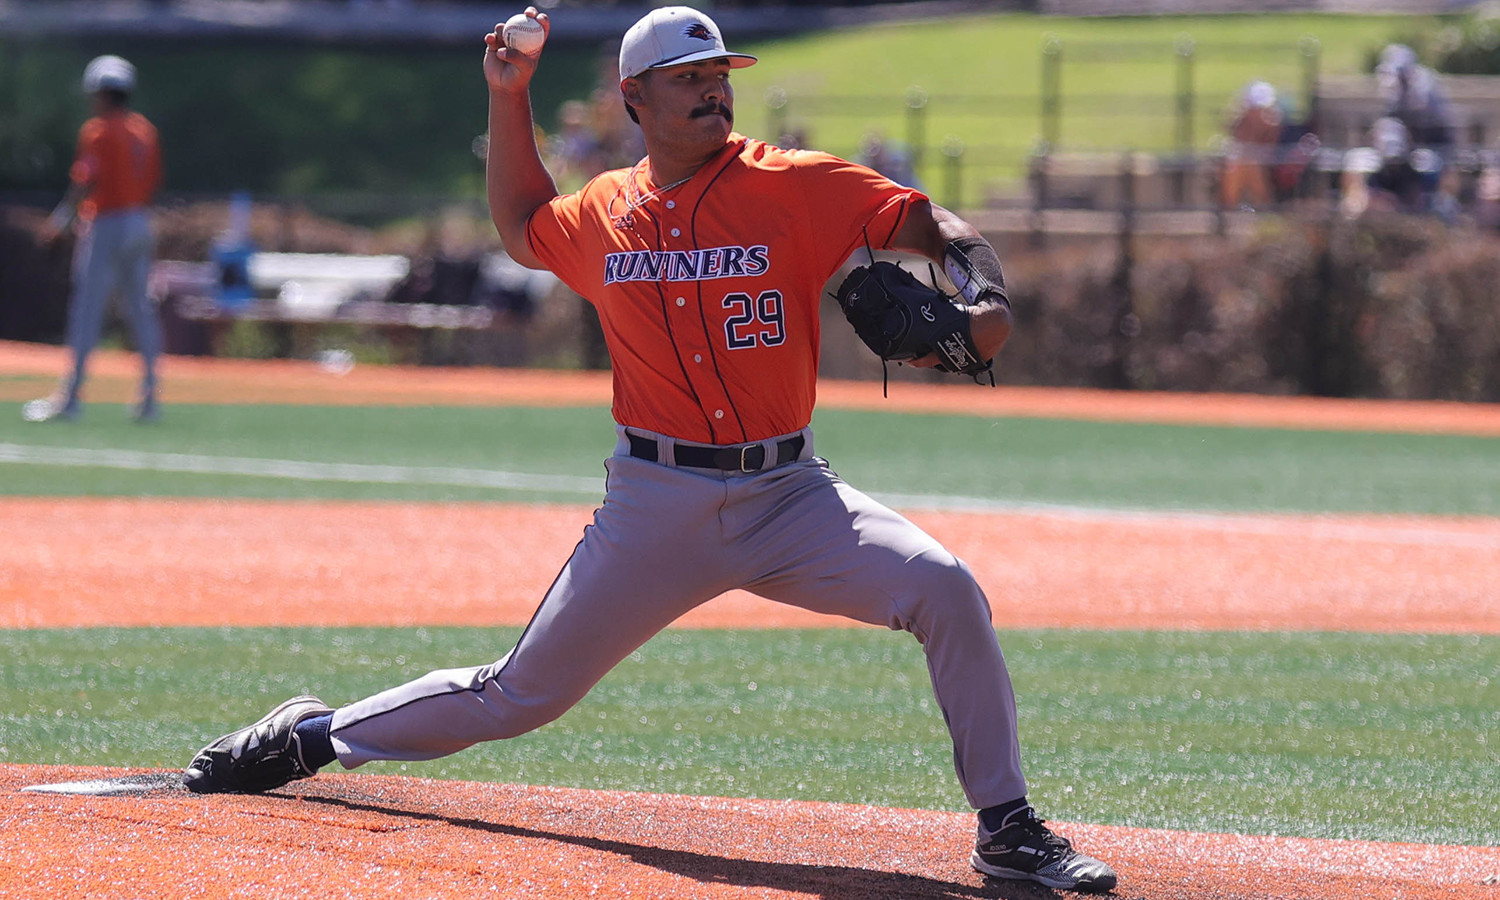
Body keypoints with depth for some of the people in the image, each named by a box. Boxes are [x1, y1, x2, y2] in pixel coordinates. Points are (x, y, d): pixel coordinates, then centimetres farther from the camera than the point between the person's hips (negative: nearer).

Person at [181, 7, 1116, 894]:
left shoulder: (794, 187, -5)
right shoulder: (603, 214, 5)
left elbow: (937, 227, -7)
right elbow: (523, 229, 27)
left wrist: (986, 302, -28)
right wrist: (509, 100, 17)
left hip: (788, 494, -1)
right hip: (655, 509, 1)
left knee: (944, 589, -24)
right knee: (520, 694, 5)